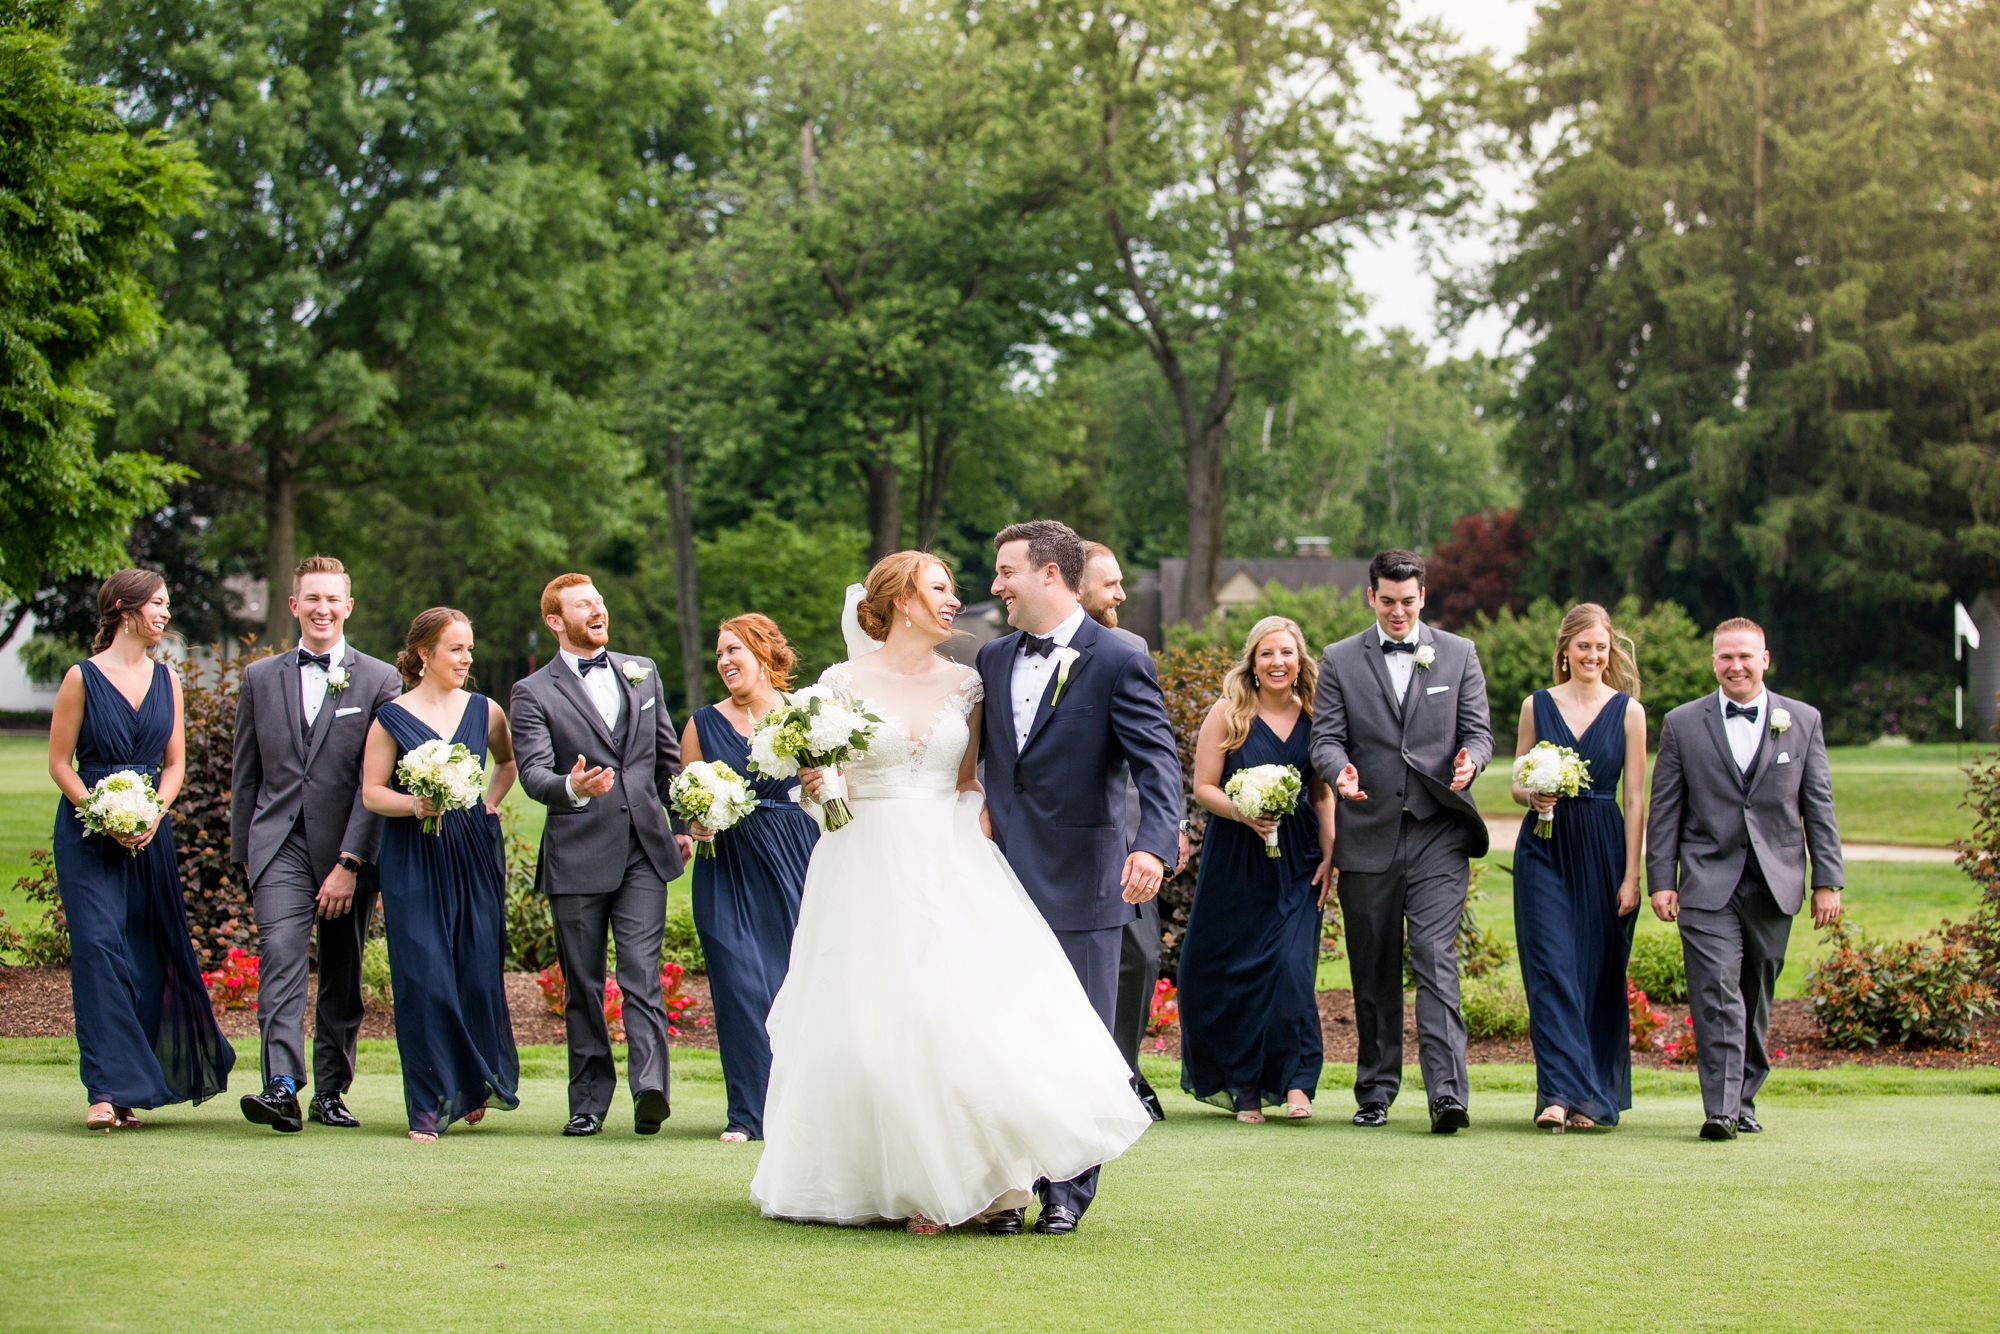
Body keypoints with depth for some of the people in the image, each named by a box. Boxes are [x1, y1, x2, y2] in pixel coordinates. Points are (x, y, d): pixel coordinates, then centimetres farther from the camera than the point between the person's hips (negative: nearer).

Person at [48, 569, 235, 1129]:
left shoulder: (166, 679, 10)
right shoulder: (83, 678, -3)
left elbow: (174, 763, 12)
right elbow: (59, 763, -3)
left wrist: (154, 812, -6)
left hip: (149, 834, 5)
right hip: (87, 832, -4)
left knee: (148, 960, 4)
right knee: (100, 949, -13)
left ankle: (130, 1087, 15)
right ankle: (108, 1089, -15)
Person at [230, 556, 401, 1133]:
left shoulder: (379, 680, 2)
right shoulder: (260, 678, 11)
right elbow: (245, 774, 15)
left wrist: (350, 862, -11)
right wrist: (244, 853, 12)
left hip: (348, 850, 0)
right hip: (280, 844, 1)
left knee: (342, 976, 7)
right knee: (281, 957, -17)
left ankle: (331, 1090, 18)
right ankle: (282, 1088, -27)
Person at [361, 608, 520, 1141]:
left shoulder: (484, 712, 8)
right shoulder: (392, 717, 0)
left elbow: (508, 761, 27)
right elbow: (371, 792, -1)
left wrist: (491, 801, 11)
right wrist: (414, 804, -18)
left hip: (474, 854, 3)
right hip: (413, 858, -3)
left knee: (479, 972, 2)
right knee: (424, 978, -7)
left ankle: (478, 1085, 24)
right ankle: (430, 1106, -1)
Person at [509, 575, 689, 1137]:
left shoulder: (641, 672, 15)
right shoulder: (534, 692, 1)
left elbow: (668, 754, 23)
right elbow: (533, 773, -11)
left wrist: (682, 823, 20)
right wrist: (572, 788, -32)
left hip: (644, 849, 1)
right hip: (577, 856, -1)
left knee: (641, 973, -12)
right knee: (583, 985, 5)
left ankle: (651, 1086, -23)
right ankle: (590, 1100, 12)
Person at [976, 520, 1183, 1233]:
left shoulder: (1117, 662, -8)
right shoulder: (993, 658, 12)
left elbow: (1158, 763, -16)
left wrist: (1154, 844, -32)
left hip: (1081, 881, -5)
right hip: (1004, 875, 5)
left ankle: (1067, 1190, 12)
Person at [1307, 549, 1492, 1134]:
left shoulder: (1458, 654, 8)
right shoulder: (1340, 660, 8)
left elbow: (1478, 730, 7)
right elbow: (1325, 737, 2)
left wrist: (1470, 760, -17)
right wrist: (1339, 771, -21)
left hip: (1437, 831, -1)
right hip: (1368, 837, 1)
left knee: (1436, 959, -13)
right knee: (1373, 971, 8)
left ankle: (1447, 1091, -18)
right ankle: (1375, 1091, 18)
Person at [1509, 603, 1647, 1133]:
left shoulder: (1628, 711, 2)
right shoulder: (1537, 706, 6)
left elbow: (1635, 799, 0)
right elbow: (1517, 783, 11)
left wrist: (1631, 875, -5)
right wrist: (1534, 795, -13)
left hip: (1603, 851, 0)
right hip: (1544, 850, 0)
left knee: (1599, 975, 4)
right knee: (1551, 970, -10)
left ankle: (1594, 1097, 14)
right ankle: (1561, 1093, -14)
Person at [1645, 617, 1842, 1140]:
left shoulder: (1802, 721, 8)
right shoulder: (1682, 724, 6)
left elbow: (1818, 806, 8)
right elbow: (1664, 809, 6)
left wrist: (1828, 880, 3)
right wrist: (1661, 880, -2)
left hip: (1774, 882, 2)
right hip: (1708, 882, -2)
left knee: (1756, 997, 8)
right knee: (1717, 992, -13)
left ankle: (1744, 1100, 20)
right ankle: (1720, 1108, -17)